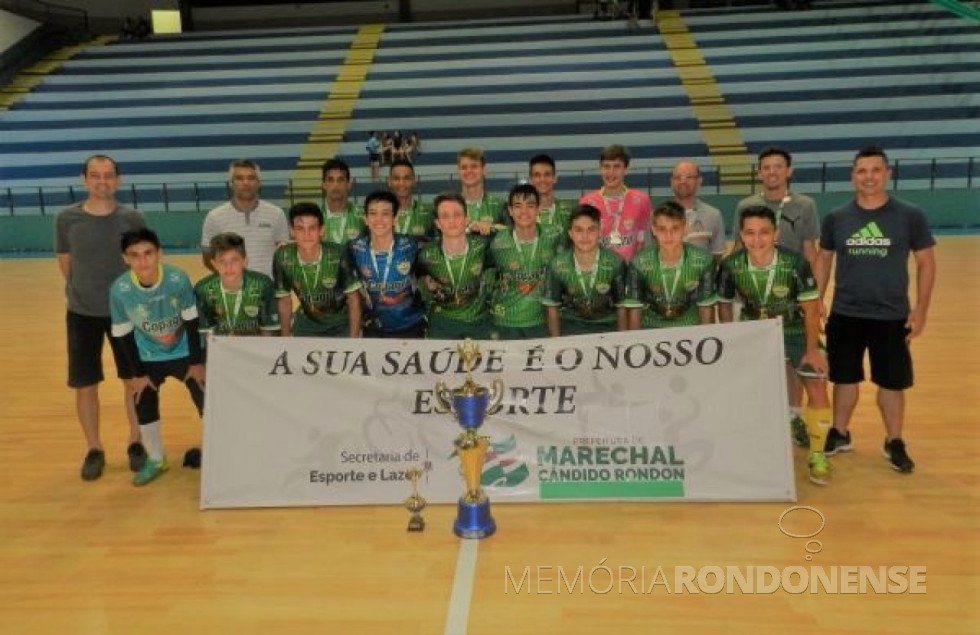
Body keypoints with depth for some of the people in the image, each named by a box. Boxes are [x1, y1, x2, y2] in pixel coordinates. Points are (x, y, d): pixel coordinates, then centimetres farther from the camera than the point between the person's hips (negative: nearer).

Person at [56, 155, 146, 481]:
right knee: (85, 384, 6)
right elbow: (65, 263, 6)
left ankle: (136, 443, 27)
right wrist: (83, 292, 6)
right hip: (82, 313, 0)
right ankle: (94, 450, 23)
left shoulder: (132, 219, -6)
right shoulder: (67, 218, -6)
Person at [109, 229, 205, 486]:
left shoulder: (178, 279, -28)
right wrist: (137, 374, -8)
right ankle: (156, 460, 28)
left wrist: (196, 362, -9)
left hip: (184, 352, -1)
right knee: (144, 405, 6)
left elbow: (191, 321, -15)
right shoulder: (119, 290, -25)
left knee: (207, 401, 0)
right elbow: (124, 334, -12)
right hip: (148, 357, 1)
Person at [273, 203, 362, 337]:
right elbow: (285, 301, -4)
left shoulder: (338, 255, -27)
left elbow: (353, 299, -15)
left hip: (343, 326, -2)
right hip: (306, 327, 2)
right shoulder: (283, 258, -20)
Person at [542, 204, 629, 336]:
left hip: (606, 327, 0)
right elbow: (552, 307, 0)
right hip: (571, 326, 0)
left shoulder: (615, 263, -12)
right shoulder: (558, 265, -10)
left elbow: (621, 308, -2)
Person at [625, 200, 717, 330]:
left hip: (690, 330, 1)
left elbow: (706, 308, -2)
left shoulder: (704, 261, -11)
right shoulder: (639, 263, -13)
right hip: (650, 330, -1)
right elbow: (635, 311, -4)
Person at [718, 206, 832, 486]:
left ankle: (817, 456, 12)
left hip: (795, 331, -1)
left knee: (817, 389, -6)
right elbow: (724, 305, -3)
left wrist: (812, 349, -13)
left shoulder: (795, 262, -27)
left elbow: (810, 307, -16)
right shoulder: (731, 266, -21)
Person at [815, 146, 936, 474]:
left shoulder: (910, 216, -5)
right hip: (845, 315, 1)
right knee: (845, 379, 13)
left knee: (892, 383, 8)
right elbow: (823, 262, 8)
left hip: (892, 316, -1)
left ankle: (894, 442, 27)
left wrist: (920, 310, -5)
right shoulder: (835, 218, -1)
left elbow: (926, 263, 0)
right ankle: (839, 434, 31)